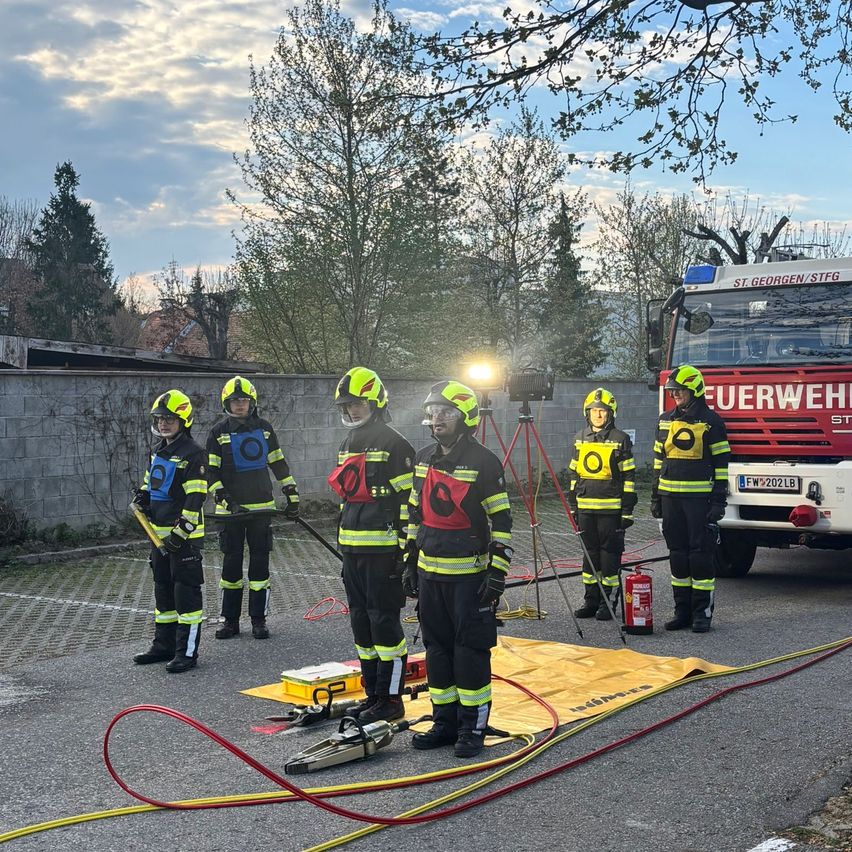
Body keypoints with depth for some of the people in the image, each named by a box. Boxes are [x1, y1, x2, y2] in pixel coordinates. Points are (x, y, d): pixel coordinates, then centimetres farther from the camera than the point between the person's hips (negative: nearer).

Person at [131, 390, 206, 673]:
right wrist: (141, 495, 6)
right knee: (163, 589, 16)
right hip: (159, 533, 9)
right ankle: (164, 645, 27)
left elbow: (196, 497, -18)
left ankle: (187, 652, 0)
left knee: (186, 592, -5)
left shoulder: (192, 454, -13)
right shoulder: (158, 452, 14)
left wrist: (181, 531, -22)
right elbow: (148, 482, 28)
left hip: (184, 535, -9)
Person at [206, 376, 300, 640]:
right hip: (231, 508, -1)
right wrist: (225, 499, -13)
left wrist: (292, 495, 10)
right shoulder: (219, 432, 1)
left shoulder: (264, 428, 7)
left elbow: (279, 463, 13)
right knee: (231, 563, 4)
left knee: (260, 562, 4)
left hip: (261, 507, 1)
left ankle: (258, 619, 13)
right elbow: (211, 472, -1)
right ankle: (230, 621, 14)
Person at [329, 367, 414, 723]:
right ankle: (373, 693, 24)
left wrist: (405, 550, -15)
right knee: (361, 622, 13)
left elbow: (408, 500, -13)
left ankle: (390, 699, 5)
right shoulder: (348, 445, 16)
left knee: (384, 622, -4)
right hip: (353, 550, 9)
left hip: (382, 551, -9)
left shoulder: (394, 445, -10)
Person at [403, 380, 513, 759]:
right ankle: (445, 722, 22)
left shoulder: (484, 463, -10)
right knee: (437, 647, 11)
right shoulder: (423, 460, 10)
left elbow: (501, 521, -10)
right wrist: (410, 563, 16)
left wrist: (497, 572, -14)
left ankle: (473, 727, 9)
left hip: (469, 574, -6)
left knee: (471, 650, -1)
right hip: (429, 572, 7)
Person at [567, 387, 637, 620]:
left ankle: (609, 602, 8)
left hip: (611, 509, -4)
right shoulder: (580, 439, 11)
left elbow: (628, 477, -4)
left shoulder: (620, 440, -3)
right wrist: (573, 505, 13)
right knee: (590, 554, 10)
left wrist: (627, 510, -8)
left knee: (610, 555, 1)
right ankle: (591, 600, 18)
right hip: (585, 508, 5)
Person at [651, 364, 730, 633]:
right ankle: (682, 611, 16)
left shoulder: (711, 421, -3)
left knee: (701, 555, -2)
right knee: (678, 555, 9)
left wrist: (719, 501, -9)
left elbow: (721, 463, -4)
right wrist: (655, 497, 14)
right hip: (671, 498, 5)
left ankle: (702, 613, 4)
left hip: (700, 498, -5)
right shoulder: (666, 420, 13)